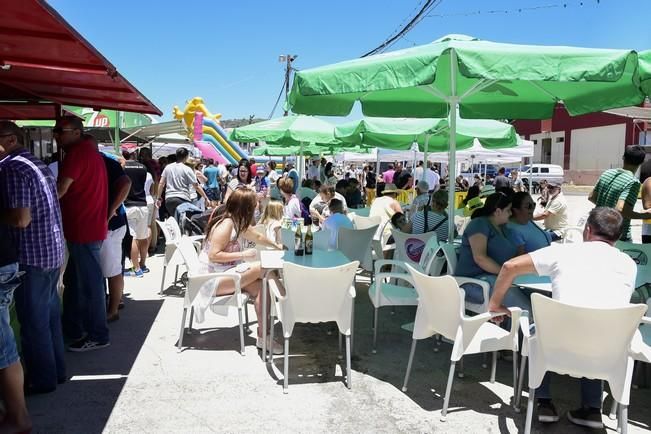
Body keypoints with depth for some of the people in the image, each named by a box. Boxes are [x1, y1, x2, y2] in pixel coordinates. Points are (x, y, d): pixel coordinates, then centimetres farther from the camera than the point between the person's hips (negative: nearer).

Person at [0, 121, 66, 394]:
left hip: (31, 257, -9)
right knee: (50, 314, 16)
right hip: (53, 250, 9)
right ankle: (56, 370, 28)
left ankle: (41, 379, 14)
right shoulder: (38, 165, 13)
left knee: (34, 321, 3)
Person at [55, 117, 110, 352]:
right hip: (89, 227, 10)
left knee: (89, 283, -1)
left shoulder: (77, 153, -14)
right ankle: (73, 328, 29)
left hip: (83, 229, -10)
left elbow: (60, 190, -18)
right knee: (74, 280, 18)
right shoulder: (89, 151, 17)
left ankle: (98, 336, 8)